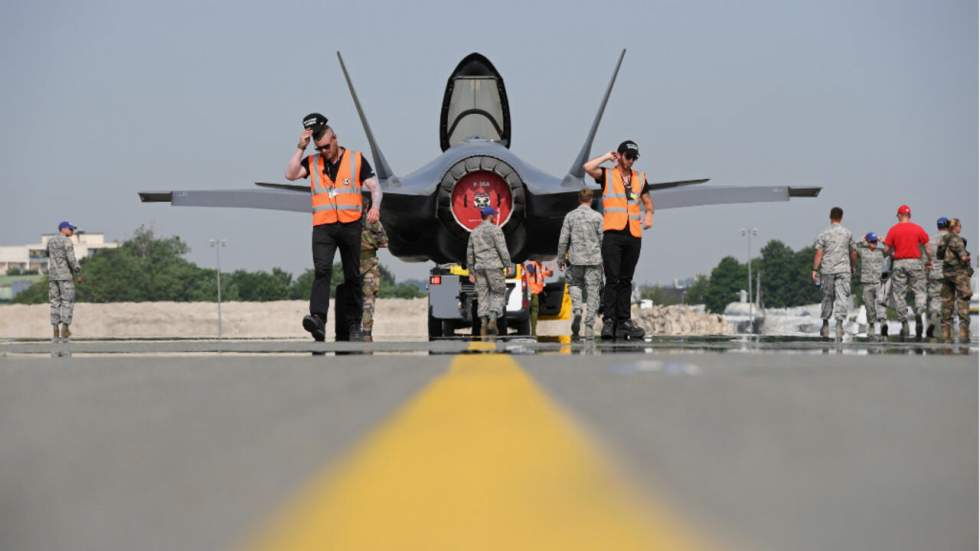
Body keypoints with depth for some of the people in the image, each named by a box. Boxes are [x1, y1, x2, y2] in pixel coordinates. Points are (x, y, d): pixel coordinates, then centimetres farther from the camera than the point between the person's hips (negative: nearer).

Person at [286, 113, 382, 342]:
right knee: (322, 270, -19)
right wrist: (300, 148, -5)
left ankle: (355, 325, 17)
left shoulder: (356, 160, 6)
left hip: (350, 226, 0)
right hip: (323, 227, 0)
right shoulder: (312, 162, 11)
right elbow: (290, 174, -3)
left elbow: (374, 187, 2)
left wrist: (375, 206, -17)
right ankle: (318, 319, -31)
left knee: (353, 277, 7)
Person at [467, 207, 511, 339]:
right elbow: (502, 248, -13)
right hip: (494, 266, -5)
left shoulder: (474, 231, 14)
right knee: (498, 293, 3)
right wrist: (508, 265, -9)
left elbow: (470, 253, 15)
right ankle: (493, 320, -16)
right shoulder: (495, 229, -5)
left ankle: (483, 325, -5)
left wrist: (471, 272, 18)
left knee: (483, 296, 4)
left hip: (479, 267, 5)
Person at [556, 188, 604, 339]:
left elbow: (563, 240, 3)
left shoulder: (570, 216, 2)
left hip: (576, 259, 1)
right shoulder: (597, 217, -2)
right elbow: (603, 240, -1)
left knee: (575, 285, 21)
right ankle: (589, 328, -1)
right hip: (594, 259, -1)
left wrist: (561, 259, 13)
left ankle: (577, 310, -7)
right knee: (592, 292, 2)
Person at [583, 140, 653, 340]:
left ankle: (623, 320, 13)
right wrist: (607, 157, -1)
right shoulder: (607, 175, 4)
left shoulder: (640, 178, 16)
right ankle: (608, 320, -9)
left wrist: (649, 215, 5)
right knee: (612, 279, -9)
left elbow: (647, 201, 25)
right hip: (613, 234, -4)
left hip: (633, 235, 4)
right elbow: (588, 167, -13)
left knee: (626, 280, 9)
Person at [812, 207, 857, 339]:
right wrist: (853, 267, 22)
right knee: (842, 297, -2)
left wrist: (815, 269, -4)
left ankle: (825, 324, 16)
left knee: (828, 296, 11)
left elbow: (819, 253, -6)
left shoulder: (823, 234, -1)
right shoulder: (847, 233, 3)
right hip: (843, 269, -1)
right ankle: (840, 322, -13)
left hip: (827, 270, 1)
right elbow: (853, 252, 8)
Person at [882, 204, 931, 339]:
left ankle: (904, 324, 3)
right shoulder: (918, 228, 1)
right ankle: (919, 313, -23)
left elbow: (887, 249, 0)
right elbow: (927, 247, 1)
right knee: (919, 291, 6)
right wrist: (929, 261, 15)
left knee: (899, 294, 6)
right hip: (915, 262, 0)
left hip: (898, 263, 0)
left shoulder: (893, 230, 1)